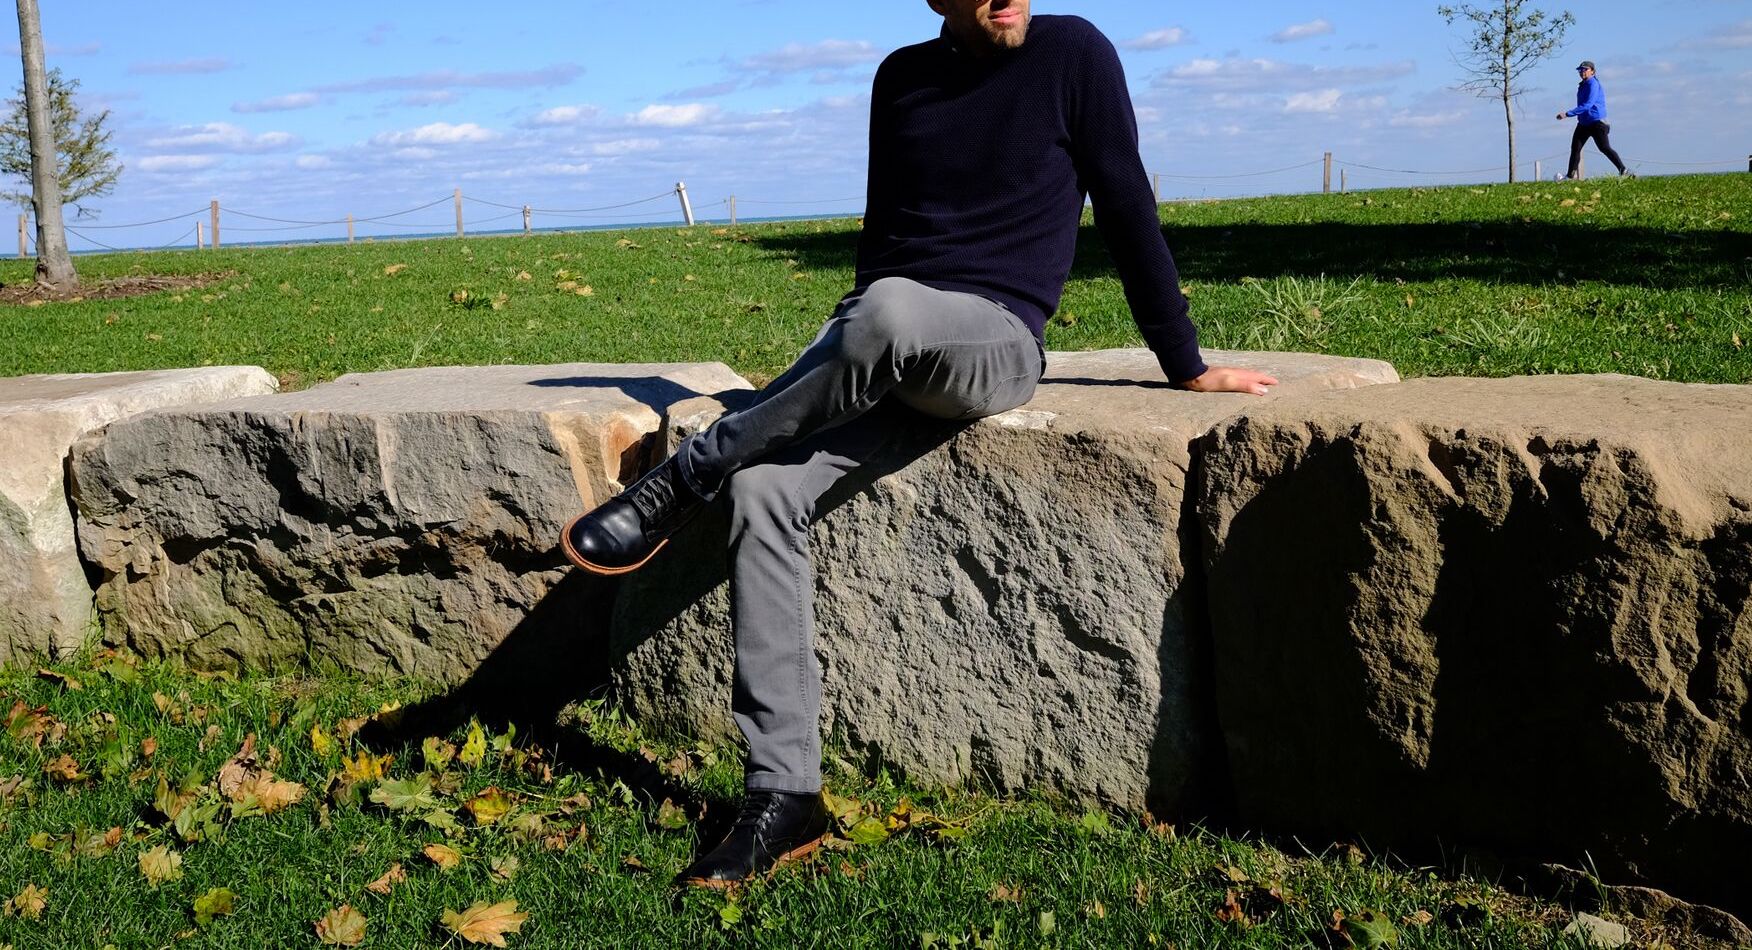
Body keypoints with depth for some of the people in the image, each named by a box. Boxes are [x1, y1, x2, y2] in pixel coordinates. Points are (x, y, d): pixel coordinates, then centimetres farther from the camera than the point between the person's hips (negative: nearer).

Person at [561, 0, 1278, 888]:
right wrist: (853, 355, 15)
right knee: (764, 491, -24)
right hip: (875, 338, 4)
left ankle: (682, 480, -21)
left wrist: (1186, 365, 6)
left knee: (890, 310, -41)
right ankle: (785, 796, -21)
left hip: (993, 341, -4)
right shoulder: (902, 77, 13)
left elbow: (1125, 209, 4)